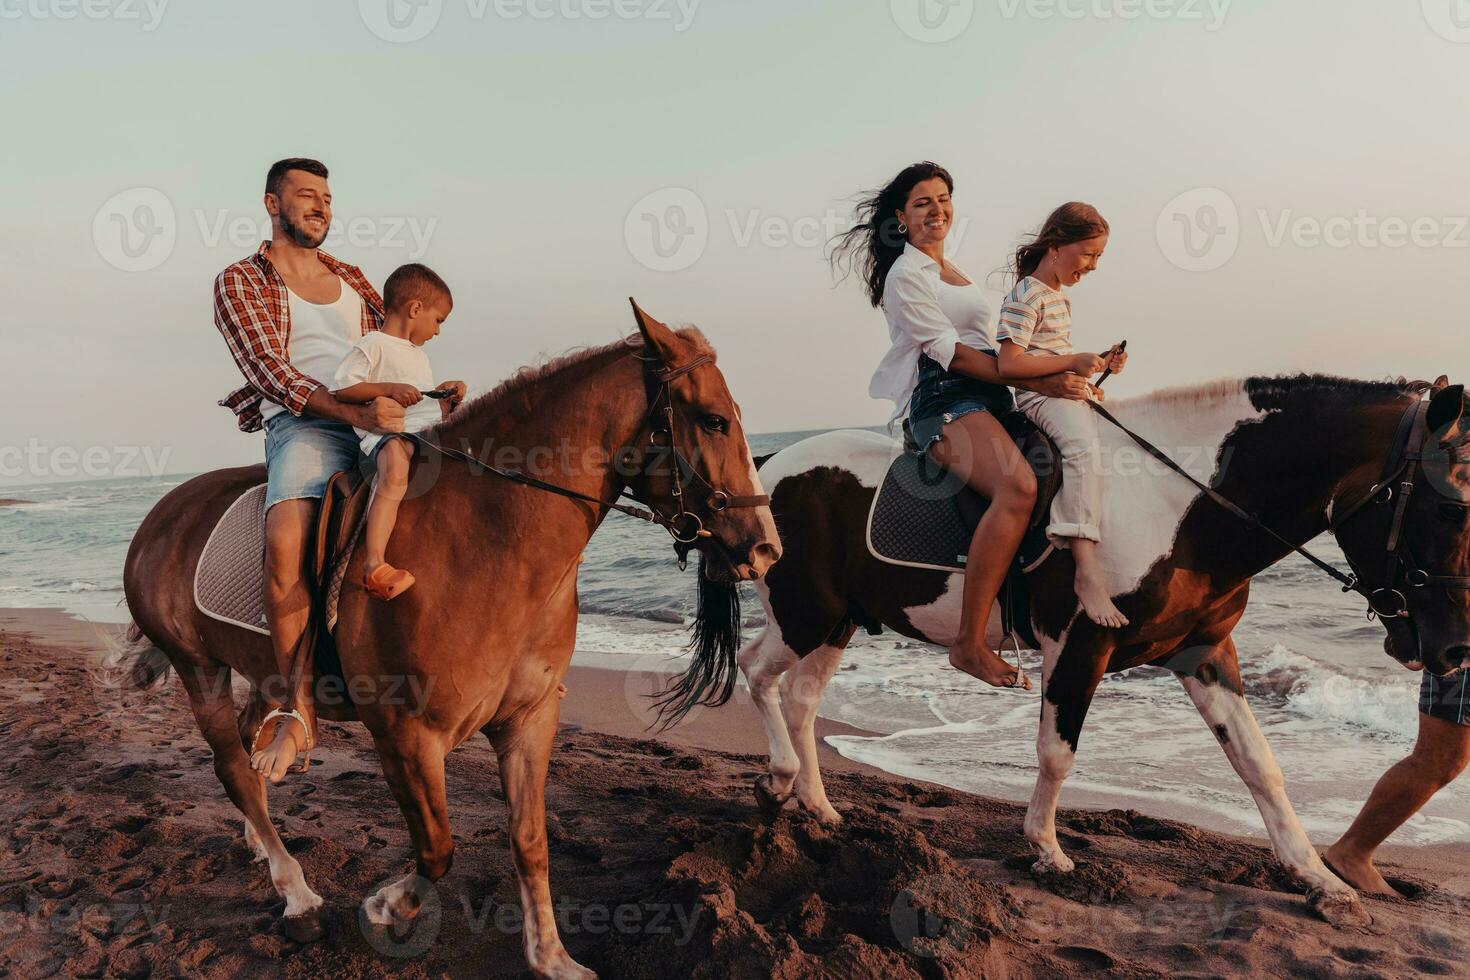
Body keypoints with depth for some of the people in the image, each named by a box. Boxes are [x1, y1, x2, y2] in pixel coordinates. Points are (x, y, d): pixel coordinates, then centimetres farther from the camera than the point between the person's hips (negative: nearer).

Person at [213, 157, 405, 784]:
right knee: (285, 542, -32)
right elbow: (270, 371, -6)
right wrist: (352, 412, -23)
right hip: (302, 426, -5)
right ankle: (296, 703, -19)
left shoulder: (351, 278, 25)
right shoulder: (240, 283, 9)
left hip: (379, 424, 5)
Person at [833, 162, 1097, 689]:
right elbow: (950, 351, -12)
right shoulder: (906, 274, -1)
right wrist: (1036, 382, -19)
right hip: (943, 399, -10)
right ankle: (969, 644, -32)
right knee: (1018, 488, -33)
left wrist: (1063, 374, 14)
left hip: (989, 397, 10)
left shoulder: (954, 271, 27)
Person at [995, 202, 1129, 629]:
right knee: (1085, 448, -32)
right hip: (1041, 396, -11)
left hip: (1068, 393, 11)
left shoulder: (1059, 296, 21)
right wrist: (1074, 362, -17)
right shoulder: (1026, 297, -9)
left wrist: (1098, 363, 12)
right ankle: (1089, 574, -40)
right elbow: (1009, 364, -18)